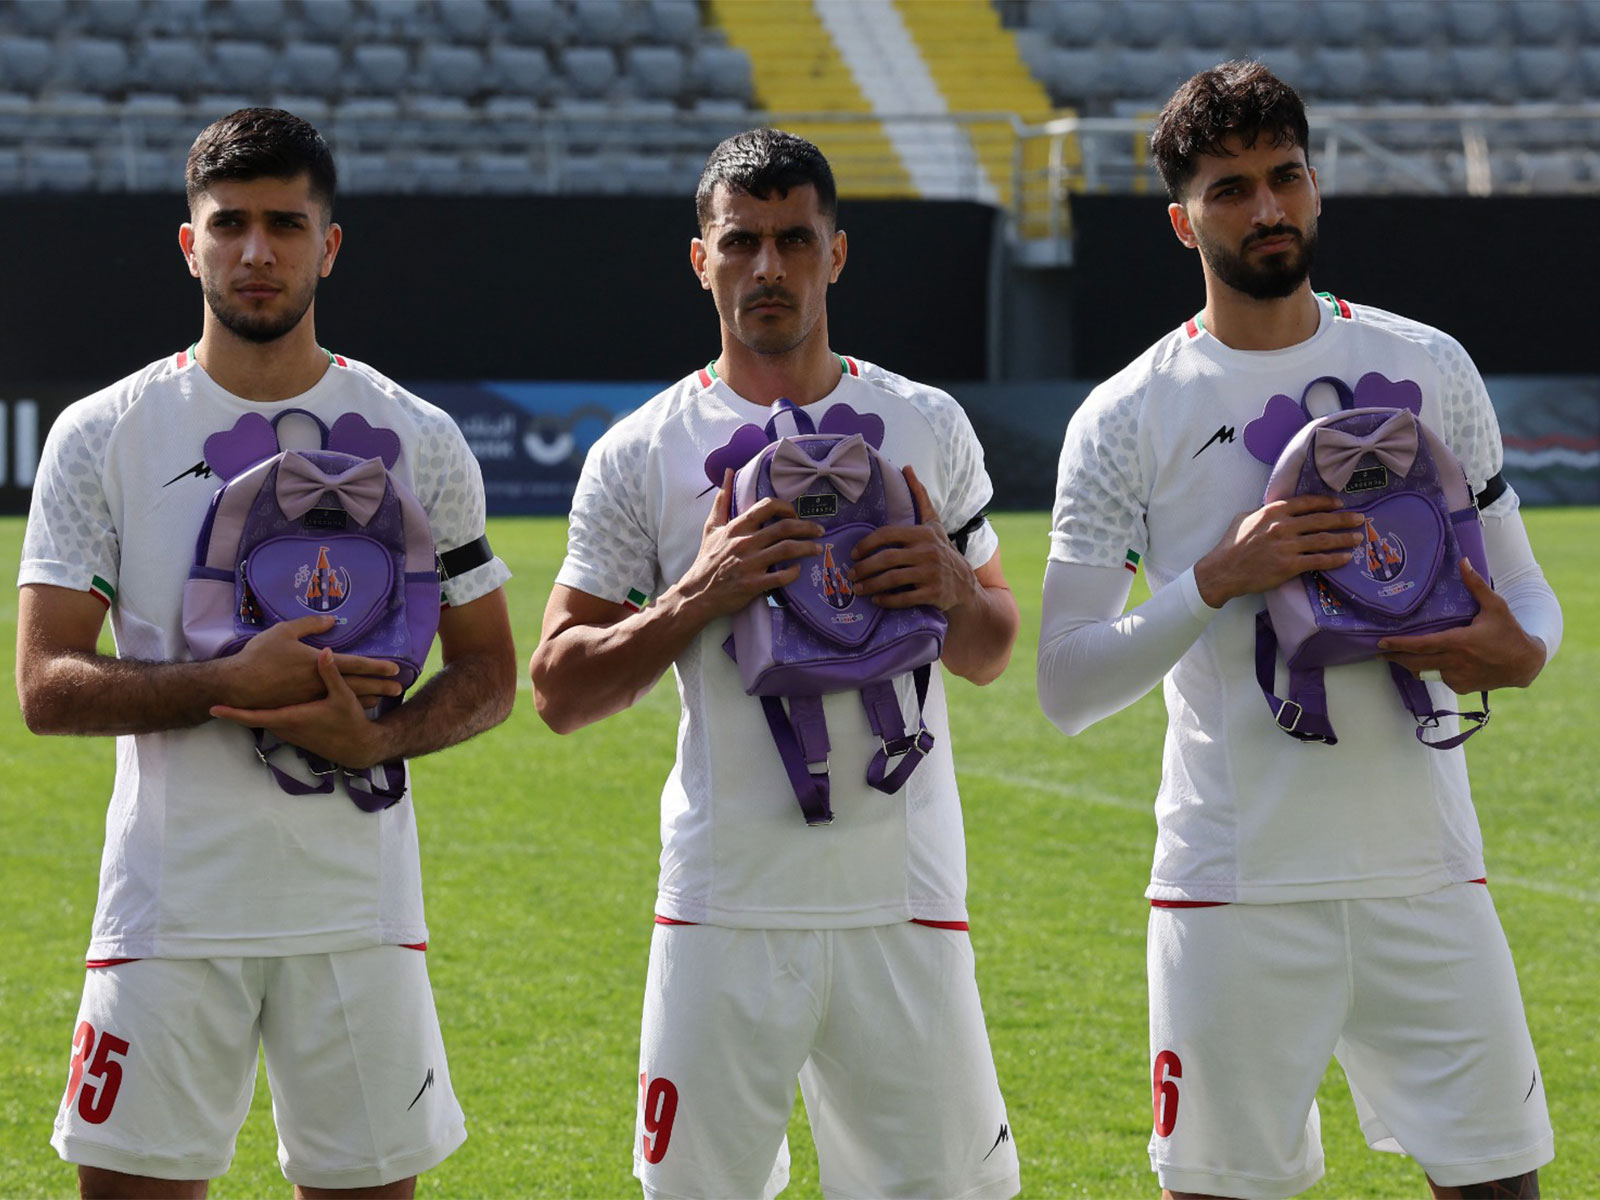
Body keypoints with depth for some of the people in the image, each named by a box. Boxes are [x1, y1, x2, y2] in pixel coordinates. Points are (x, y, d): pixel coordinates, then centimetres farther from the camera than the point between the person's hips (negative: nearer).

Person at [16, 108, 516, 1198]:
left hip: (359, 905, 1)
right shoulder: (101, 439, 1)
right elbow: (46, 688, -4)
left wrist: (380, 738, -12)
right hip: (169, 906, -1)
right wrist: (230, 685, -19)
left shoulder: (420, 442, 5)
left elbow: (489, 675, 9)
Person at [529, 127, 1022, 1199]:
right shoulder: (641, 456, 2)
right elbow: (559, 689, 1)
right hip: (727, 901, -1)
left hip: (904, 895, 1)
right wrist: (694, 602, -14)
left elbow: (992, 658, 17)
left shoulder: (928, 427, 9)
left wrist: (956, 589, -6)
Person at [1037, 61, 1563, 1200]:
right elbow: (1067, 687, -3)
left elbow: (1525, 590, 13)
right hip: (1234, 888, -2)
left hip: (1425, 871, 2)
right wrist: (1218, 578, -17)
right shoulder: (1126, 420, 1)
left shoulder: (1431, 368, 8)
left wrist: (1518, 651, -11)